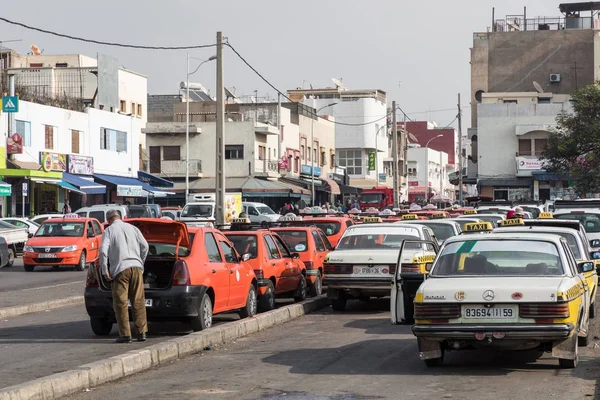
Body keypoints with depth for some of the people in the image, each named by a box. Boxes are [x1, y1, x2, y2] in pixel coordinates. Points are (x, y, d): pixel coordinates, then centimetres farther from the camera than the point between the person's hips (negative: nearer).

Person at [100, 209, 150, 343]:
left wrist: (104, 269, -5)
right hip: (136, 267, 4)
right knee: (138, 301, 8)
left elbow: (103, 250, -9)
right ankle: (141, 332, 7)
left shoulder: (109, 230, 3)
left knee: (121, 303, 1)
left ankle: (125, 335, -2)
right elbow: (144, 246, 10)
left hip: (120, 269, -4)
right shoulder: (132, 228, 14)